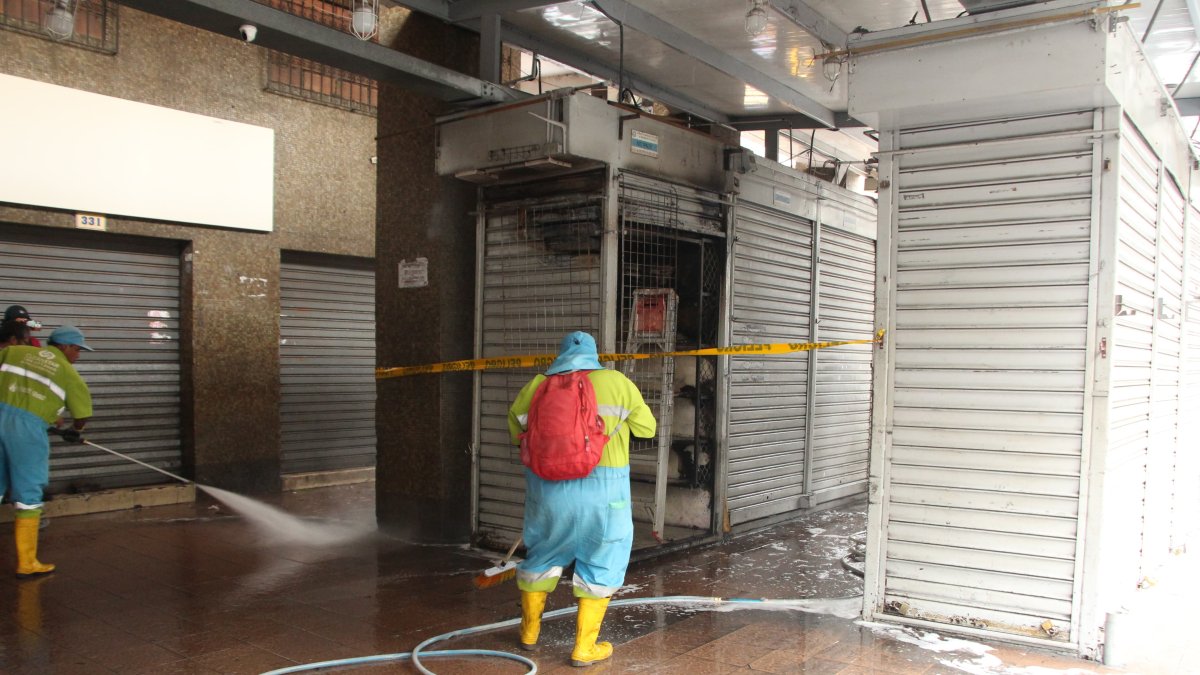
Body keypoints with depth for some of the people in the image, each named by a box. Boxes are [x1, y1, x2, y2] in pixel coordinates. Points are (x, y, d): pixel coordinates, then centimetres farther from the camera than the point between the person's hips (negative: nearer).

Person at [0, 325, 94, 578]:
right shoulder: (68, 373, 6)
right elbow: (83, 413, 11)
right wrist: (75, 431, 32)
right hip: (27, 426, -4)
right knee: (28, 494, 6)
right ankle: (26, 563, 12)